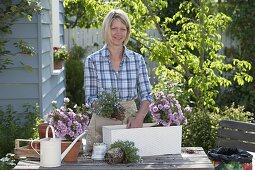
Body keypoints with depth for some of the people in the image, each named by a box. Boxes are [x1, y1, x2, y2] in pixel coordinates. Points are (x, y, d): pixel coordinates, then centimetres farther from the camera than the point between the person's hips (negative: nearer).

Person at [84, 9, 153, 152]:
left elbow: (146, 95, -2)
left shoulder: (137, 59, 1)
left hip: (130, 120, 1)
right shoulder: (93, 60, -3)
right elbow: (90, 97, -2)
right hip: (102, 122, -1)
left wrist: (139, 117, -20)